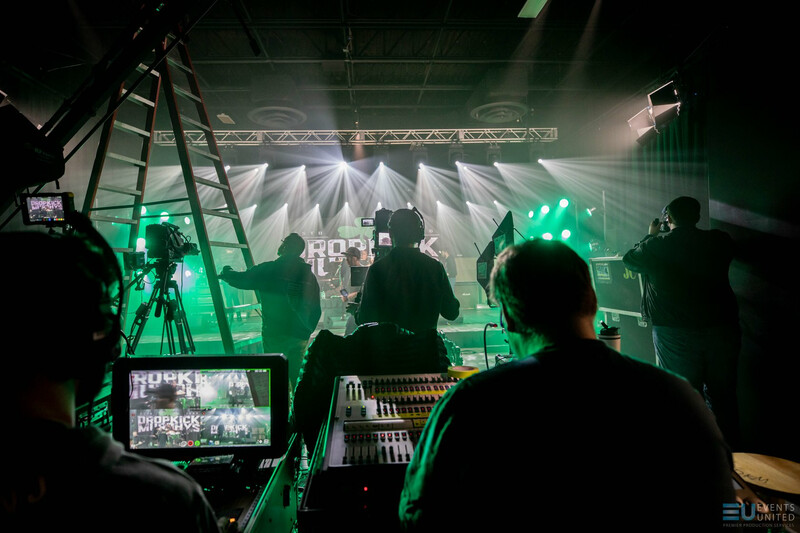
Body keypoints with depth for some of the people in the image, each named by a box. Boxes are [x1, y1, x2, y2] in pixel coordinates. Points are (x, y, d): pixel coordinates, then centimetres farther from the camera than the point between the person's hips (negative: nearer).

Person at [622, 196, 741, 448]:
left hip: (675, 334, -2)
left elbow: (629, 259, 10)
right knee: (723, 396, 13)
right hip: (721, 329, 3)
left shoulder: (656, 245, -8)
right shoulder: (720, 241, -1)